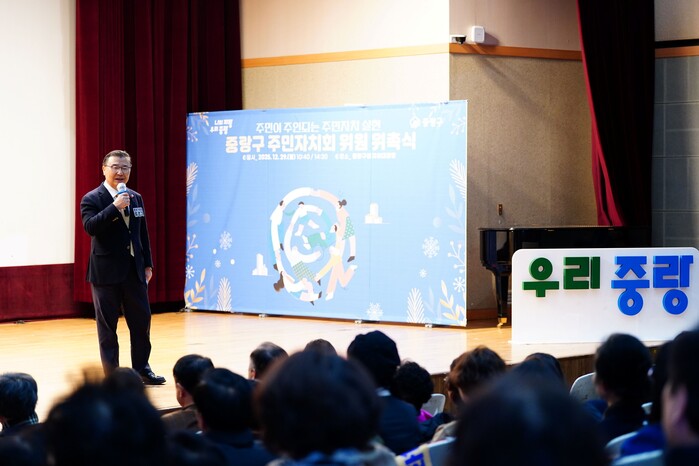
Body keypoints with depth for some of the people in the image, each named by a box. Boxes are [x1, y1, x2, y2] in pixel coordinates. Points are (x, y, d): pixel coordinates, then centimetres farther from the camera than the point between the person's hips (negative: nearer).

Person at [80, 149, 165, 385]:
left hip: (134, 270, 5)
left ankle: (141, 369, 20)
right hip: (106, 271, -5)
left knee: (141, 320, 8)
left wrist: (148, 264, 12)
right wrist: (115, 207, -27)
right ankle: (111, 374, 8)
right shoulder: (92, 199, -6)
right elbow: (90, 227, -22)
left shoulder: (136, 198, 11)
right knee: (107, 324, 2)